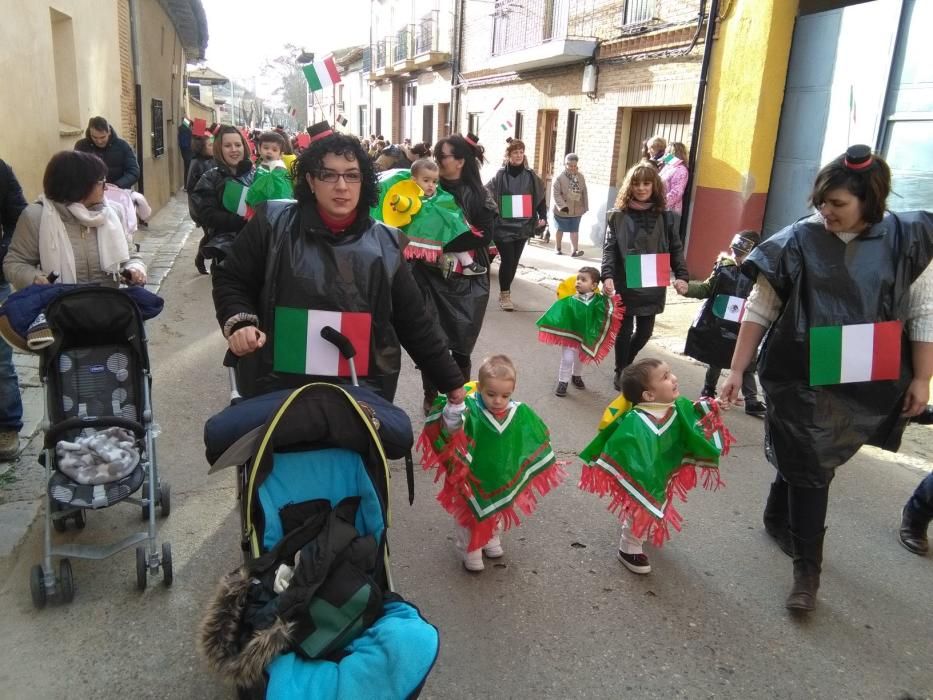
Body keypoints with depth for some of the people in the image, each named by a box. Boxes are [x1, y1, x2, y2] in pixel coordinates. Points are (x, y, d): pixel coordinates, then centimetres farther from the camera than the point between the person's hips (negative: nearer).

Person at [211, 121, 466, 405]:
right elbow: (230, 280, 8)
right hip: (278, 390, -1)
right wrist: (239, 322, -12)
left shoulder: (384, 243, 3)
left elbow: (414, 323, 9)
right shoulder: (273, 224, -2)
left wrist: (451, 380, 11)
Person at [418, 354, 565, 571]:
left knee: (498, 514, 28)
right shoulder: (470, 410, -26)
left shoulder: (521, 414, -14)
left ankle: (492, 540, 55)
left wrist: (547, 465, 8)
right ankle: (470, 551, 40)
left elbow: (536, 443, 1)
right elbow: (450, 427, -44)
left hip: (503, 481, 4)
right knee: (471, 515, 16)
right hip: (473, 480, -4)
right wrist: (454, 404, -62)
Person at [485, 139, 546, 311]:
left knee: (514, 261, 9)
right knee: (507, 260, -7)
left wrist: (543, 217, 5)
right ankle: (504, 294, 7)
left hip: (523, 227, 4)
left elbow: (540, 197, 14)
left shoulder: (531, 176, 6)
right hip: (504, 226, -4)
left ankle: (505, 291, 24)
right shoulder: (500, 176, -3)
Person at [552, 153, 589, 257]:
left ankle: (574, 250, 0)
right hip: (562, 210, -3)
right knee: (560, 229, 13)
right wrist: (562, 206, -27)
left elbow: (584, 193, 8)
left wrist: (585, 207, 6)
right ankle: (557, 248, 30)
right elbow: (555, 194, -19)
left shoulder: (580, 177, 3)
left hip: (577, 210, 3)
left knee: (575, 230, 1)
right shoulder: (559, 178, -13)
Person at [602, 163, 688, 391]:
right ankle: (620, 372, 24)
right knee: (625, 330, 5)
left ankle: (626, 364, 36)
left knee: (645, 331, 11)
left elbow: (675, 249, 7)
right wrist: (607, 276, -22)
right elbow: (609, 249, -8)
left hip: (653, 286, 3)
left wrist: (682, 276, -6)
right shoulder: (618, 216, -3)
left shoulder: (664, 217, 5)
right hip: (625, 285, -3)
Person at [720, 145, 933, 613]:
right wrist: (737, 371, -5)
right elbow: (759, 311, -4)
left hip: (866, 386, 2)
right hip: (801, 381, -2)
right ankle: (807, 568, 16)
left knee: (810, 463, 17)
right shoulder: (798, 241, -7)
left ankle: (779, 520, 44)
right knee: (809, 469, 3)